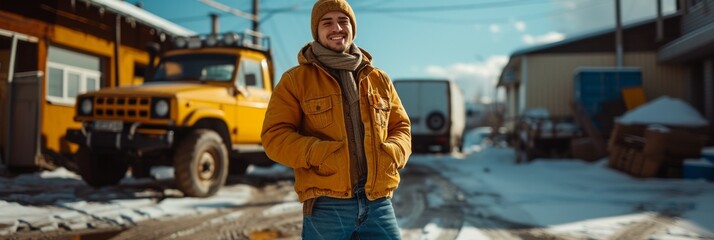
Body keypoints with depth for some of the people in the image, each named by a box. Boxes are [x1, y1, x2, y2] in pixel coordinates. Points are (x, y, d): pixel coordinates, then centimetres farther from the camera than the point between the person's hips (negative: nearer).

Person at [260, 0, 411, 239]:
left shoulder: (379, 80, 15)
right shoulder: (295, 80, 4)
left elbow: (401, 127, 19)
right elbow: (274, 136, -2)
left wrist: (393, 153, -4)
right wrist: (320, 154, -17)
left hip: (378, 204, 3)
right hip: (326, 207, -3)